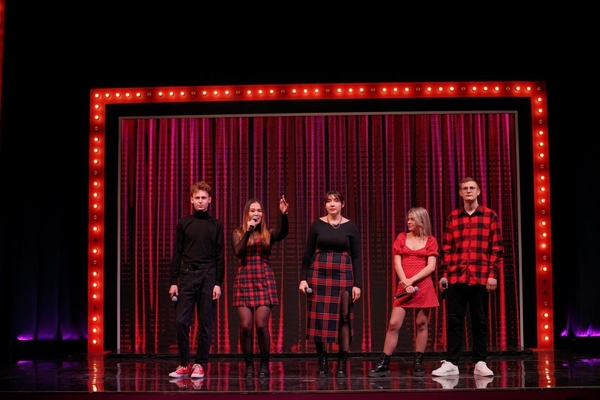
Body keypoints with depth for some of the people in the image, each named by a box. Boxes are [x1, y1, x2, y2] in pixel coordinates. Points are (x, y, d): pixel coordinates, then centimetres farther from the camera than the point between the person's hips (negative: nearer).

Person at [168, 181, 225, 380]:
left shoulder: (216, 225, 6)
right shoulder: (183, 223, 8)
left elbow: (220, 256, 4)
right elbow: (177, 254, 8)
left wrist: (218, 283, -4)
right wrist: (174, 281, 2)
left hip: (208, 277, -1)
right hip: (187, 276, 1)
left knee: (205, 324, 1)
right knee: (181, 321, -5)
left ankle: (200, 365, 11)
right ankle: (184, 364, 6)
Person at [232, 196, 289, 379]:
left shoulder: (268, 233, 7)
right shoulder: (238, 233, 8)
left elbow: (283, 233, -15)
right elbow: (238, 253, -10)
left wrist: (284, 214, -30)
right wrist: (248, 231, -13)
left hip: (264, 281, 0)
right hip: (244, 281, 0)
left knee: (261, 325, -7)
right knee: (246, 326, -6)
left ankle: (264, 365, 6)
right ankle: (249, 365, 8)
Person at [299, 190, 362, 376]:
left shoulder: (350, 227, 3)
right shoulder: (317, 225, 3)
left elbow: (356, 257, 2)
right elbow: (308, 253, 5)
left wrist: (357, 284, -4)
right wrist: (303, 278, -3)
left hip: (343, 275, 0)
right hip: (319, 274, 0)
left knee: (344, 317, -2)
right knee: (320, 318, -1)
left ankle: (342, 363, 5)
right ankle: (322, 362, 8)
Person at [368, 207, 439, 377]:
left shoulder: (430, 240, 5)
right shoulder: (402, 238, 11)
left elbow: (431, 267, -3)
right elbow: (397, 263, 4)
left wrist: (411, 280, -12)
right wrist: (405, 283, -10)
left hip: (423, 286, -1)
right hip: (403, 285, 1)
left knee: (421, 324, 2)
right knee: (394, 324, -4)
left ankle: (418, 363, 11)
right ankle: (383, 364, -3)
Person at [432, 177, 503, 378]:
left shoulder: (490, 216, 4)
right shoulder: (452, 217, 9)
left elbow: (497, 248, 2)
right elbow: (446, 248, 9)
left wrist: (493, 274, -5)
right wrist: (444, 274, 4)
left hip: (480, 278, -1)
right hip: (455, 278, 1)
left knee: (480, 321, 6)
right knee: (454, 321, 3)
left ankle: (480, 363, 14)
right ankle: (450, 363, 7)